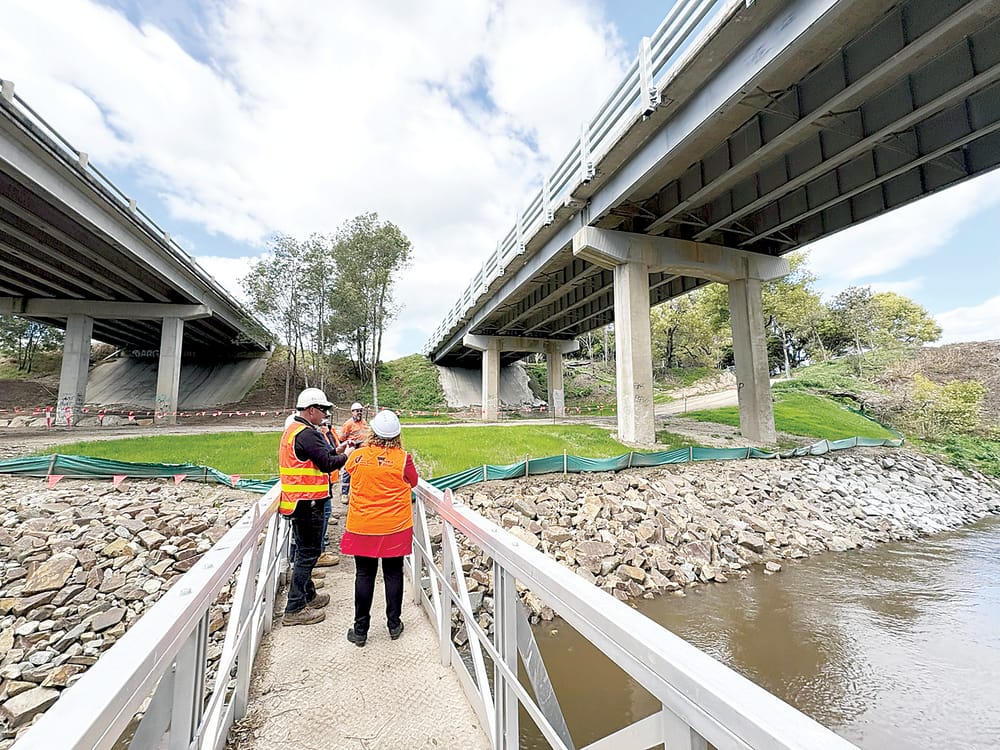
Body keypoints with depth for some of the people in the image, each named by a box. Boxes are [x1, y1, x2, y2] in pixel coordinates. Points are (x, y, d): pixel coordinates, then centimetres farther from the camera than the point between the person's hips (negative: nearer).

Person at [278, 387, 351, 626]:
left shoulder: (292, 430, 13)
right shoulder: (307, 433, -20)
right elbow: (327, 464, -21)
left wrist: (337, 450, 9)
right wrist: (345, 456, -5)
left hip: (296, 500, 11)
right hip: (307, 502, -11)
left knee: (304, 550, 20)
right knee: (308, 552, -1)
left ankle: (308, 595, 34)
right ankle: (295, 609, 8)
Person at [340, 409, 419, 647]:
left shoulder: (357, 455, -10)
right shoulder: (403, 459, -15)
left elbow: (348, 470, 14)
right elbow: (413, 483, 2)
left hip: (362, 527, 1)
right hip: (395, 527, -1)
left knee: (364, 575, 13)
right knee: (393, 574, 14)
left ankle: (360, 631, 24)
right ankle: (394, 625, 28)